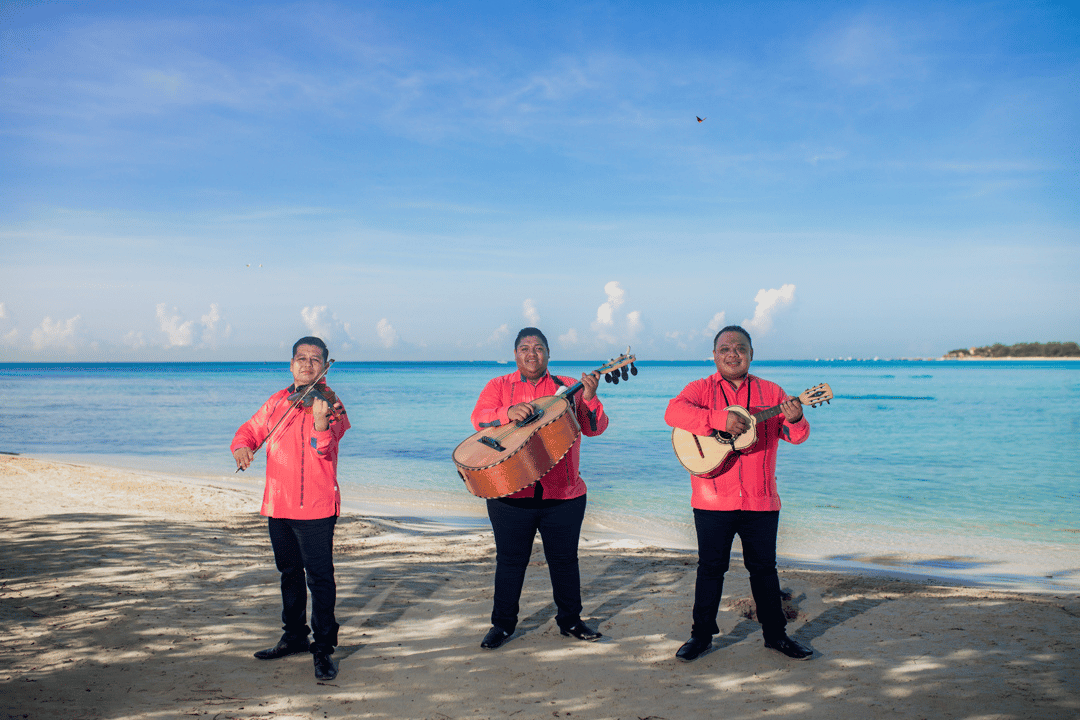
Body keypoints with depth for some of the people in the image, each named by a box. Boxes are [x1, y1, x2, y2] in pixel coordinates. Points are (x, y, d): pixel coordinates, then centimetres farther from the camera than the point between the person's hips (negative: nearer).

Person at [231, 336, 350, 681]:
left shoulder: (330, 404, -9)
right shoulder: (277, 402, 9)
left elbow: (324, 446, -25)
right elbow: (251, 429, 19)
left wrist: (321, 422, -47)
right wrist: (242, 445, -5)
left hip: (315, 508, -6)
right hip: (278, 504, 6)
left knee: (319, 577, -6)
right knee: (289, 573, 19)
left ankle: (324, 648, 4)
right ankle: (295, 636, 35)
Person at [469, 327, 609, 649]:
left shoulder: (568, 387, 8)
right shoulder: (499, 386, 8)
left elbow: (595, 428, 1)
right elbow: (479, 419, -8)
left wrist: (589, 398, -17)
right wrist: (510, 412, -26)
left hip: (563, 493, 1)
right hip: (510, 493, -1)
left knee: (564, 559, 10)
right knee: (510, 560, 6)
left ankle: (570, 620, 25)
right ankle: (502, 624, 19)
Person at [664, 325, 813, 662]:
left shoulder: (771, 392, 8)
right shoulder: (701, 389, 1)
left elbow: (795, 435, 1)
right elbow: (674, 412, -19)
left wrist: (795, 420, -23)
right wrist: (721, 419, -29)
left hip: (760, 500, 2)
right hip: (713, 501, -2)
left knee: (764, 567, 11)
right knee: (710, 567, 7)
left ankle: (775, 634, 24)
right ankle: (702, 634, 19)